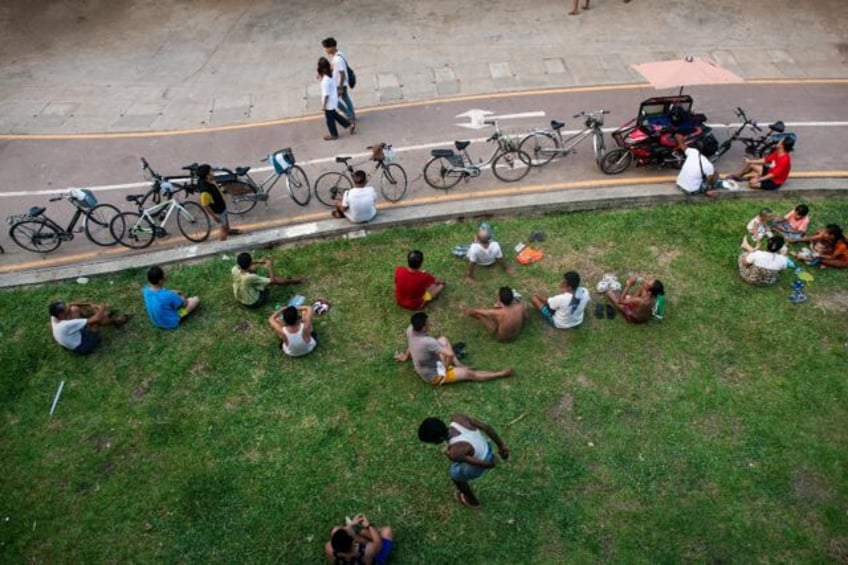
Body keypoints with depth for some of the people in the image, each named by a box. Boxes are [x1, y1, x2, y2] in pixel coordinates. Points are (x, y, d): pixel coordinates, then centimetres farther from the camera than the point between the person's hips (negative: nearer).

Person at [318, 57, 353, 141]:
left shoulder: (325, 80, -30)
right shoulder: (331, 75, -4)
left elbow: (326, 94, -25)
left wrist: (323, 105, -16)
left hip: (329, 103, -9)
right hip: (333, 100, 9)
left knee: (330, 119, 11)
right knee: (334, 115, 27)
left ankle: (334, 135, 29)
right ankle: (349, 125, 31)